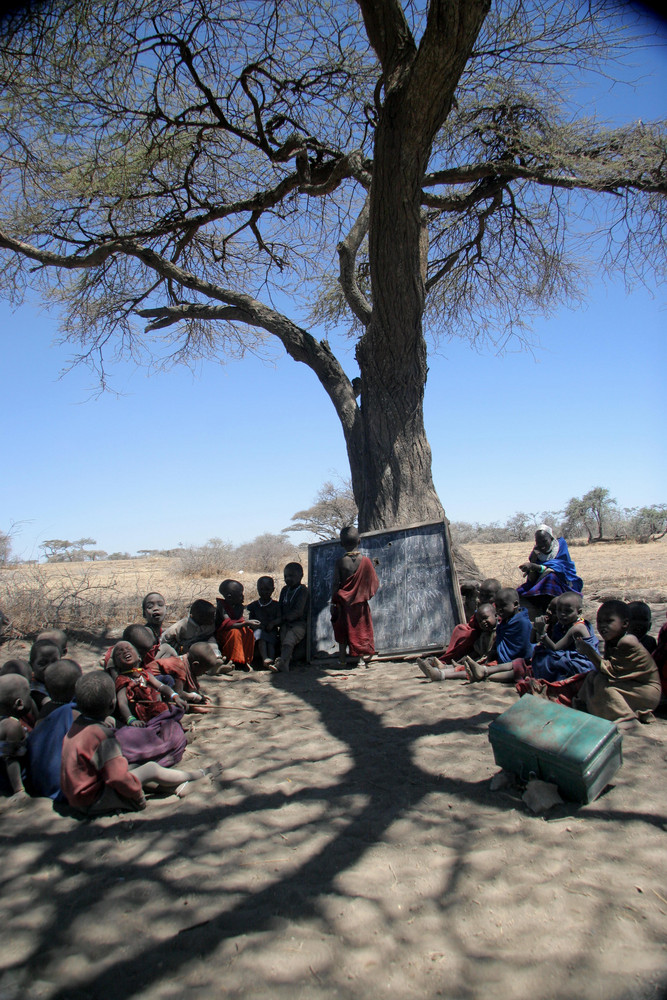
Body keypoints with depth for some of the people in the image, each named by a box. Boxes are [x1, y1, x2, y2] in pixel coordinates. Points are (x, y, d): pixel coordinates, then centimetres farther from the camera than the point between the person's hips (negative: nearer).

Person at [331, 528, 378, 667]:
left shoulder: (339, 562, -14)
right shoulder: (366, 561, -10)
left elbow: (335, 584, -10)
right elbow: (374, 582, -3)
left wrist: (333, 603, -2)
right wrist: (367, 594, 16)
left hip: (343, 602, 0)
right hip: (361, 603, 1)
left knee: (342, 628, 13)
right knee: (362, 628, 13)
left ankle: (342, 658, 18)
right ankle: (364, 656, 13)